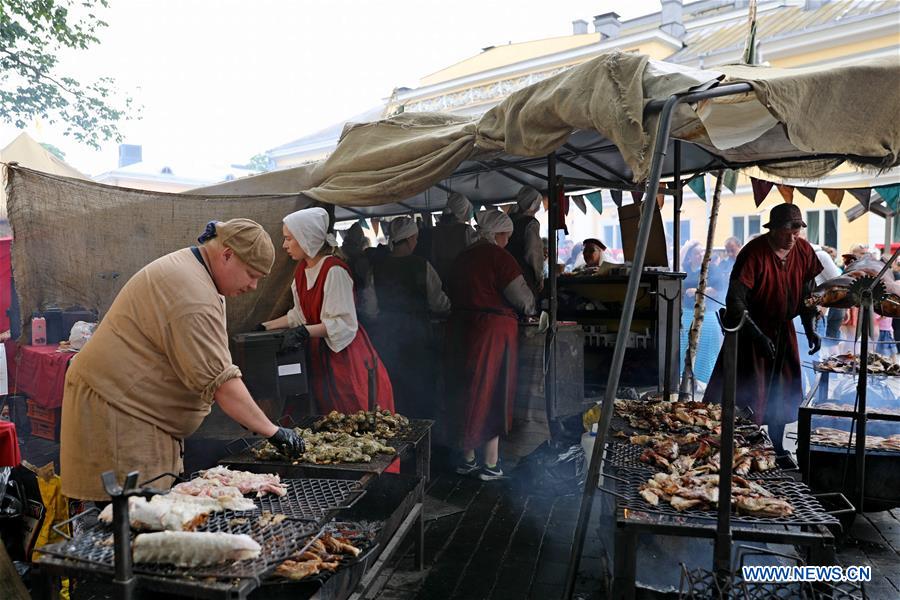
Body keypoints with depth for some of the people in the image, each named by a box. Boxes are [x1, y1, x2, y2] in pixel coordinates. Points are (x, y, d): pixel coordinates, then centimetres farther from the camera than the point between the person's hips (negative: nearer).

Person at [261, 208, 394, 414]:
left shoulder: (334, 270, -17)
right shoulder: (302, 269, 9)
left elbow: (343, 322, -20)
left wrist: (306, 331, -29)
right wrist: (267, 326, 13)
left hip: (345, 354, -8)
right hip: (319, 354, 8)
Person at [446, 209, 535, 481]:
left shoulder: (463, 256, 12)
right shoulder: (498, 256, -11)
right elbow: (523, 298, -11)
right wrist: (530, 310, 9)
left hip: (461, 327, 7)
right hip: (493, 329, -7)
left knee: (468, 395, 14)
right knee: (493, 395, 4)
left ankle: (467, 459, 24)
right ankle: (490, 464, 12)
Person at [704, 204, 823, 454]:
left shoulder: (804, 250, -4)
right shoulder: (754, 253, -23)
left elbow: (806, 291, 10)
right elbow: (735, 301, -26)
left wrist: (810, 328, 2)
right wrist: (758, 336, -30)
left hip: (783, 330, 6)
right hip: (751, 329, -6)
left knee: (783, 394, 13)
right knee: (749, 394, -3)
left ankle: (776, 448, 28)